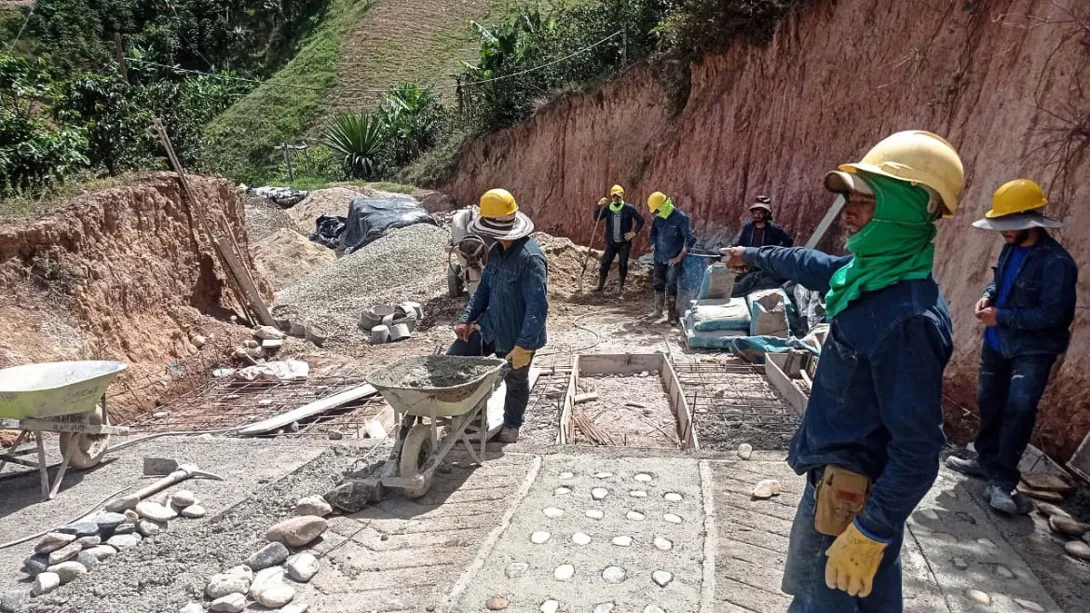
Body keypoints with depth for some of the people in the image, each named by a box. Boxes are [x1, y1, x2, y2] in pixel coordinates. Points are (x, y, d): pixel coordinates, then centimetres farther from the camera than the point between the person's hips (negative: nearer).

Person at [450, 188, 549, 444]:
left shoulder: (530, 258, -27)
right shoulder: (496, 251, 1)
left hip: (516, 336, -8)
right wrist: (467, 318, 2)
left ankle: (511, 425, 41)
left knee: (516, 383, 15)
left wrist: (523, 346, -29)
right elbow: (484, 288, 11)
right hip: (489, 326, 8)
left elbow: (538, 307, -29)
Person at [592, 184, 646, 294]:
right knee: (605, 263, 1)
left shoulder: (629, 208, -6)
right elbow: (596, 219, -6)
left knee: (623, 264, 5)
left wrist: (634, 232, -11)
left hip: (624, 242, -2)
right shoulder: (608, 208, 1)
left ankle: (622, 287, 18)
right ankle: (601, 285, 11)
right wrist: (599, 206, -18)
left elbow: (641, 220, -2)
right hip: (611, 242, 2)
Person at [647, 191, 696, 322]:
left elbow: (690, 239, -17)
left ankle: (672, 316, 1)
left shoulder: (680, 217, -17)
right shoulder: (658, 217, 1)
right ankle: (658, 310, 30)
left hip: (673, 259, -6)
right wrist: (653, 245, 10)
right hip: (659, 257, 6)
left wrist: (679, 257, -16)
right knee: (658, 283, 14)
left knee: (671, 286, -6)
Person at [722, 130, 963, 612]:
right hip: (846, 472, 9)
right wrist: (753, 256, 33)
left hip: (850, 491, -9)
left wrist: (870, 532, -23)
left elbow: (917, 450, -28)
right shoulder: (870, 271, -3)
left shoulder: (909, 318, -31)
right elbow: (810, 265, 19)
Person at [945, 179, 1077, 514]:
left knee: (1018, 409, -16)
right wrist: (988, 295, -2)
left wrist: (1001, 316, -21)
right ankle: (987, 460, 33)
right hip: (997, 343, 8)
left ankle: (1002, 479, -6)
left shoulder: (1056, 262, -22)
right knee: (990, 403, 16)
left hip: (1033, 351, -8)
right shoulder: (1011, 249, 2)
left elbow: (1053, 313, -23)